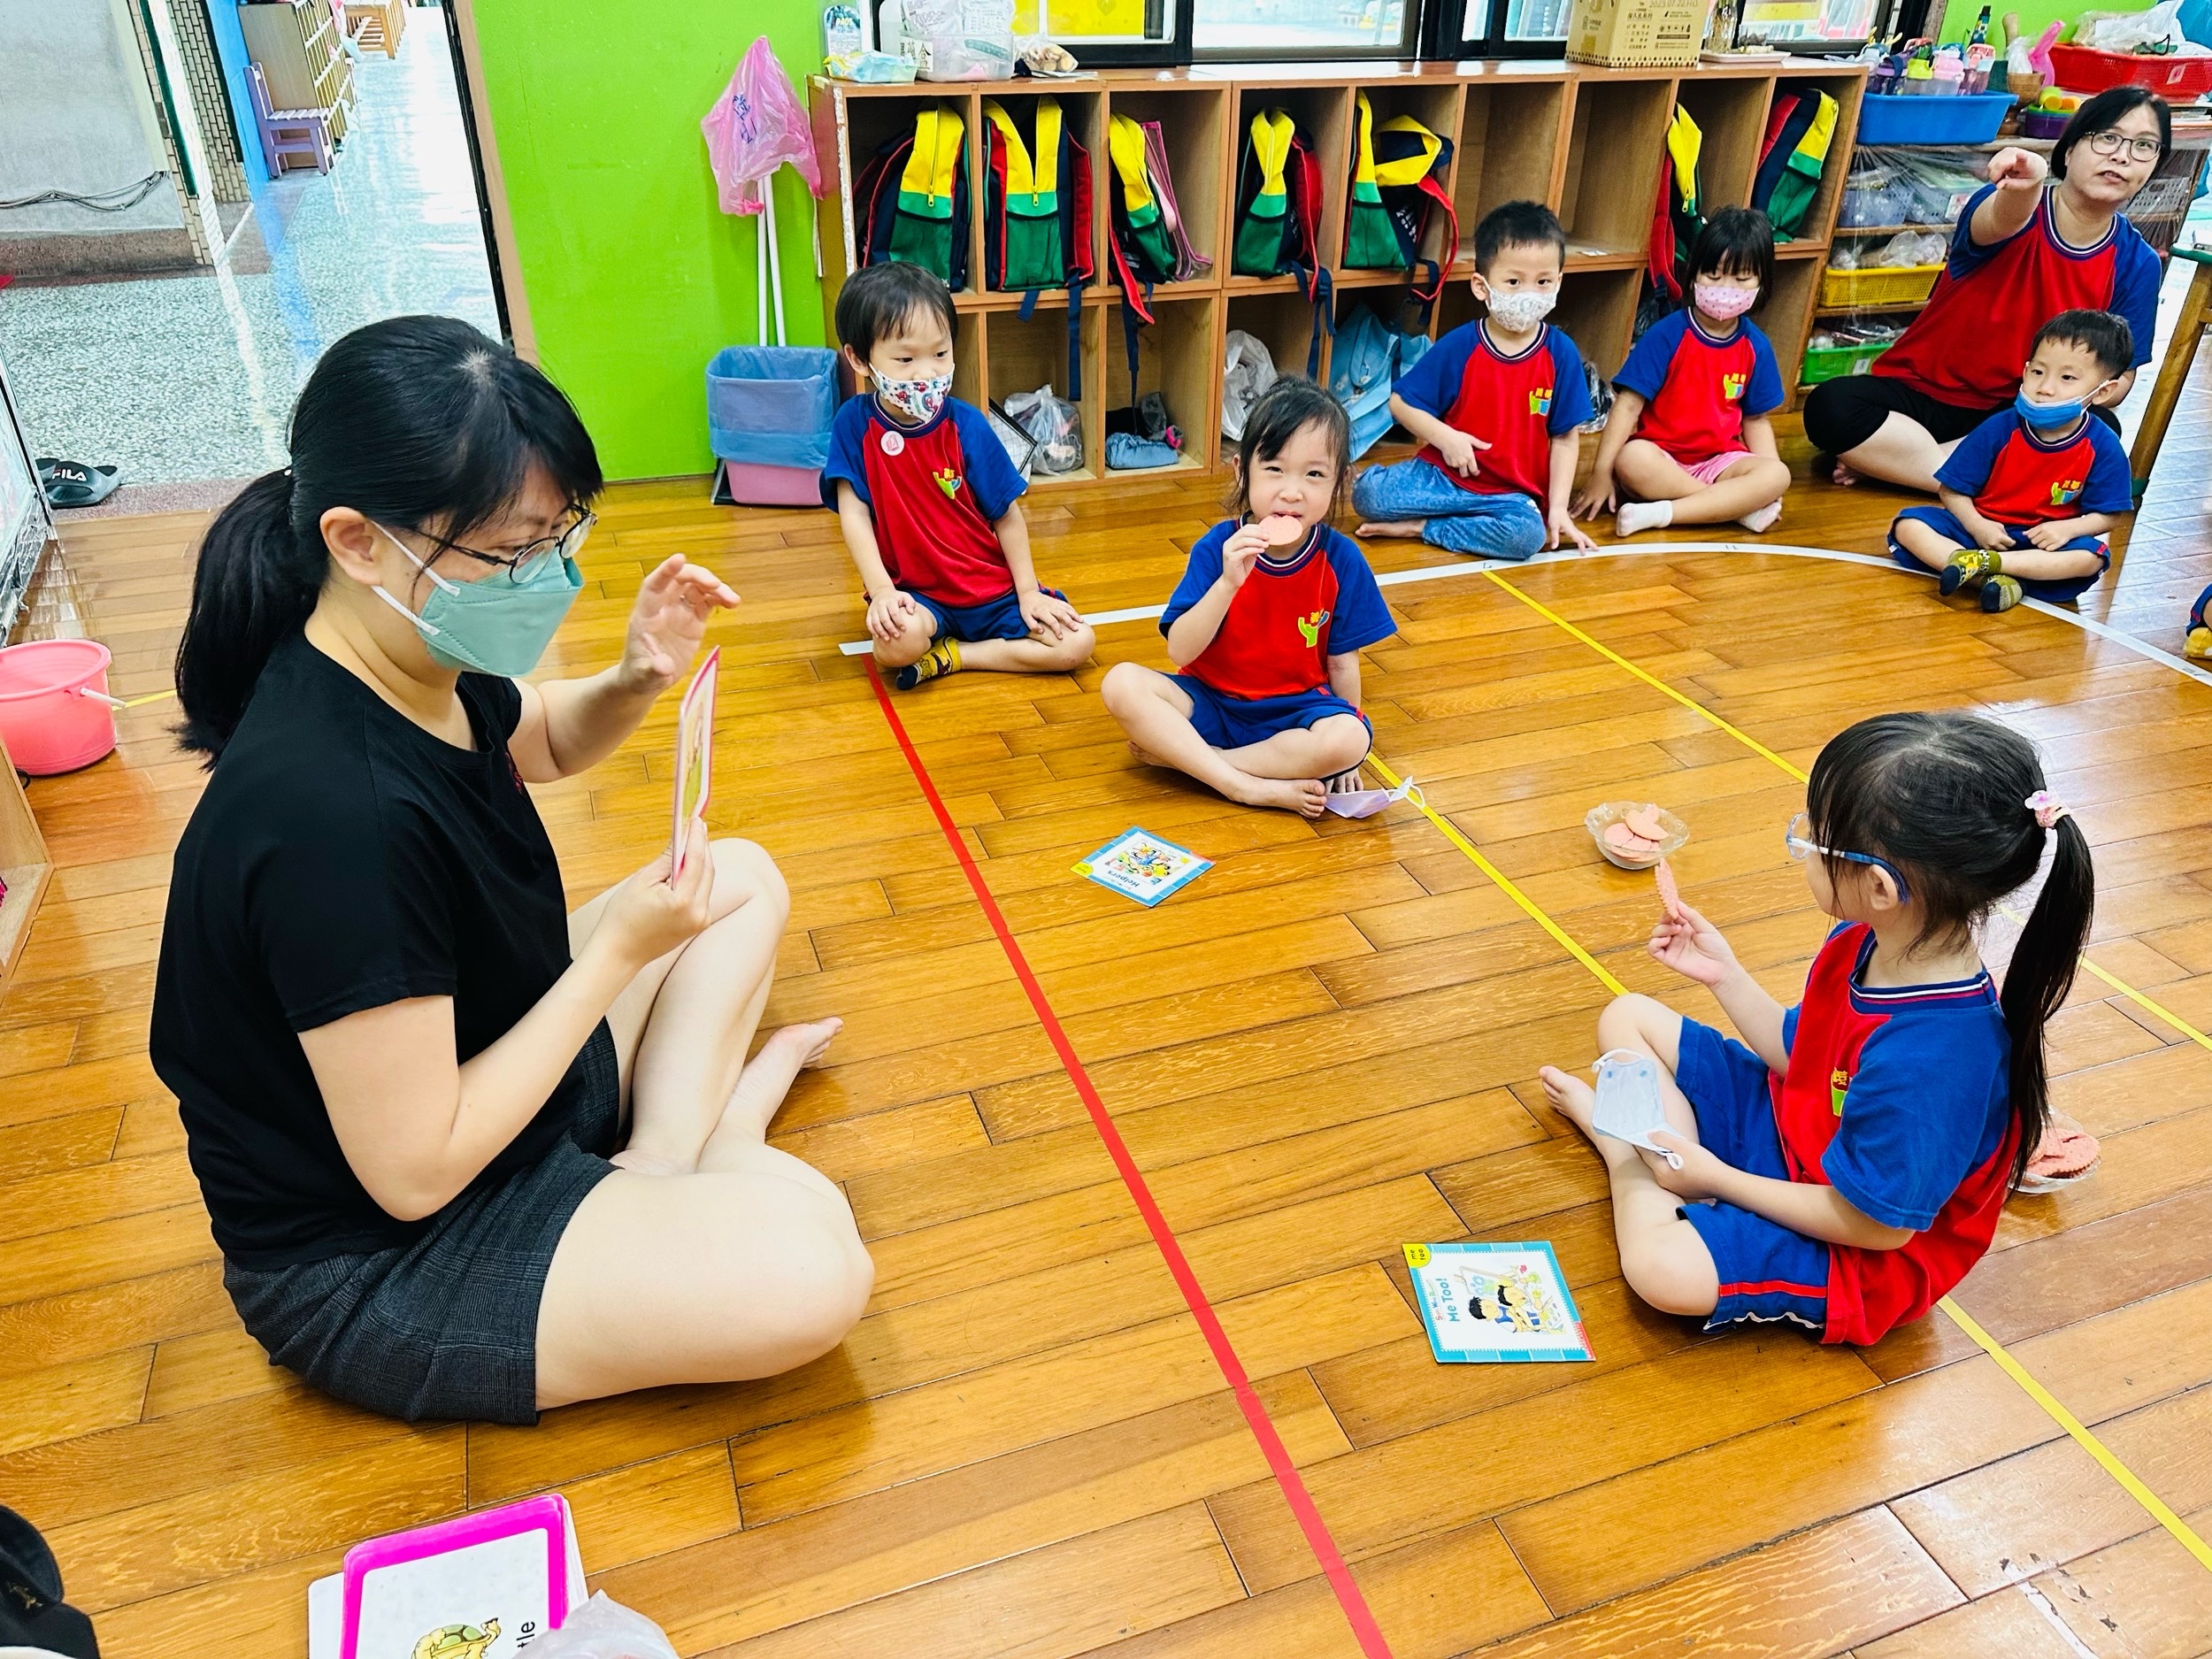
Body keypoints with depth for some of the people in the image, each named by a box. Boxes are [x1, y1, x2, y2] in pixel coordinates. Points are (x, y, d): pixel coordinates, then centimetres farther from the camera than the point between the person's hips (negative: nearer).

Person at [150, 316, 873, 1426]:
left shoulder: (416, 669, -8)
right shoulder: (336, 812, -34)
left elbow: (549, 743, 17)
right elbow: (415, 1171, -28)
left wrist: (636, 679, -6)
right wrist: (620, 948, -22)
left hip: (483, 1073, 9)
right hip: (376, 1260, -9)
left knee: (745, 880, 14)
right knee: (812, 1275, -27)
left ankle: (661, 1160, 0)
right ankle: (714, 1126, 2)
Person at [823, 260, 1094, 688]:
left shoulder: (966, 425, -7)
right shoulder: (855, 424, -7)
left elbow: (1007, 515, -1)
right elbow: (854, 512, -10)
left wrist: (1028, 592, -3)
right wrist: (881, 590, -21)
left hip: (990, 587, 3)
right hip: (914, 593, -3)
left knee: (1076, 644, -14)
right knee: (897, 642, -37)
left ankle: (947, 657, -3)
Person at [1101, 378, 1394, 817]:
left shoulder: (1341, 561, -9)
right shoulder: (1218, 548, -11)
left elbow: (1342, 662, -1)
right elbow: (1180, 651, -17)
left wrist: (1340, 752, -1)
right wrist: (1228, 583, -30)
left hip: (1295, 713, 0)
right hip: (1209, 702, 0)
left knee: (1349, 740, -32)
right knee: (1122, 684, -24)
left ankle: (1178, 755, -20)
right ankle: (1249, 786, -26)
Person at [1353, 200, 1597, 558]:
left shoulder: (1561, 354, -4)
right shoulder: (1458, 346, -7)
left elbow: (1565, 438, 1)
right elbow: (1401, 402, -2)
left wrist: (1558, 507, -6)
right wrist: (1445, 437, -17)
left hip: (1511, 494, 1)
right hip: (1443, 474, -1)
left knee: (1528, 533, -34)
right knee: (1366, 494, -23)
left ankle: (1422, 527, -12)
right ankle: (1468, 519, -5)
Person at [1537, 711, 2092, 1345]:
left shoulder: (1929, 1059, -38)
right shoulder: (1864, 942, -12)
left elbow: (1876, 1225, -27)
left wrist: (1716, 1178, -20)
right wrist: (1723, 973, -4)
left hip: (1857, 1258, -8)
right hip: (1794, 1125, 8)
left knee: (1664, 1269, -34)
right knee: (1628, 1018, 8)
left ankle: (1613, 1132, -8)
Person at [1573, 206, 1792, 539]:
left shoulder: (1755, 347, 3)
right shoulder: (1666, 335, -9)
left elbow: (1756, 419, 10)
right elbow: (1628, 404, -13)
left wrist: (1767, 483, -5)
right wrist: (1602, 473, -21)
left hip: (1720, 460, 4)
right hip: (1660, 457, -3)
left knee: (1778, 476, -24)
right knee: (1632, 459, -37)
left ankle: (1660, 513, -30)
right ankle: (1740, 507, -25)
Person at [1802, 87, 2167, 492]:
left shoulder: (2136, 263, -1)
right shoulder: (2013, 202, -9)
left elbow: (2120, 373, 2)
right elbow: (1997, 224, -35)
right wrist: (2025, 187, -59)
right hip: (1922, 393, -2)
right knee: (1832, 407, -32)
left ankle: (1897, 458, -24)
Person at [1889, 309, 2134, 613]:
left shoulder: (2103, 448, -8)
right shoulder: (1999, 429, -9)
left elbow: (2104, 516, -3)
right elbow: (1952, 490, -5)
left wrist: (2067, 528, -23)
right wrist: (1977, 526, -21)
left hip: (2044, 542, 0)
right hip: (1983, 528, 1)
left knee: (2090, 557, -32)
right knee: (1909, 525, -22)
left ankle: (1986, 564, -36)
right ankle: (1991, 579, -39)